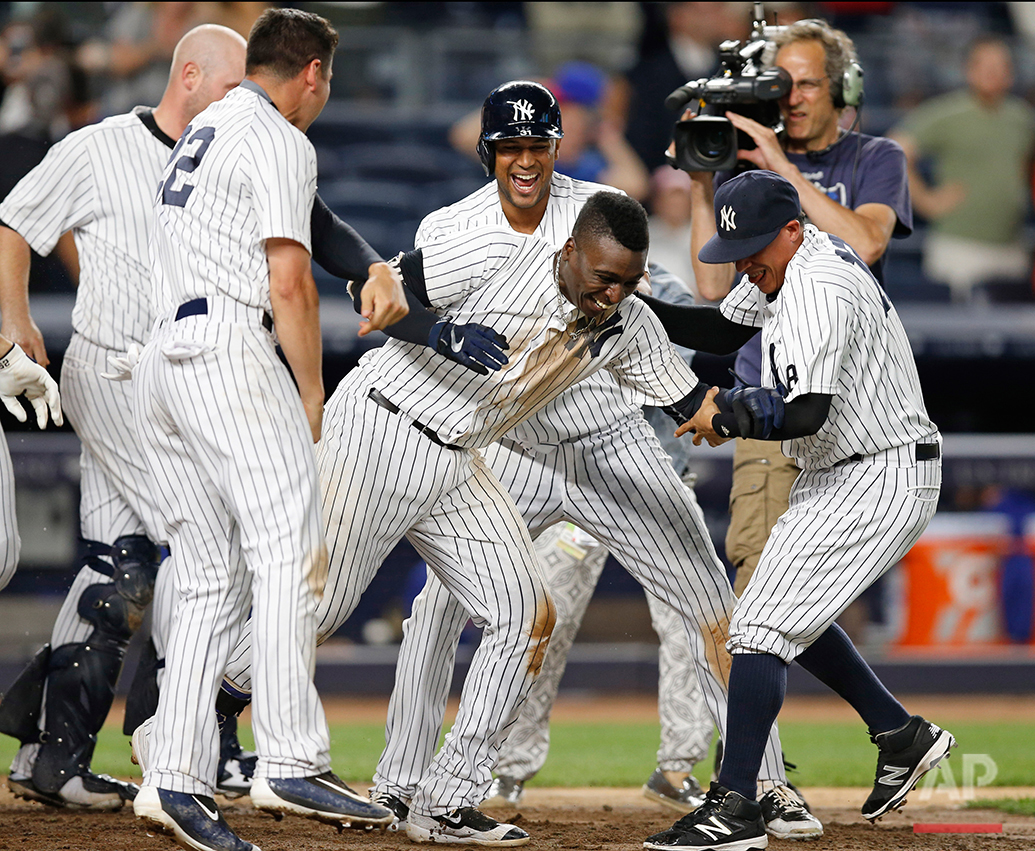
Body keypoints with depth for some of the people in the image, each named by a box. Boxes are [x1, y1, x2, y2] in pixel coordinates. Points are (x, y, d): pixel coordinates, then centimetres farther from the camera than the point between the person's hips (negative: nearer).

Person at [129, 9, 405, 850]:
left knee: (208, 579, 7)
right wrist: (312, 397, -3)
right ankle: (291, 761, -24)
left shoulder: (198, 135, 25)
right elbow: (288, 285, -11)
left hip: (160, 363, 9)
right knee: (290, 553, -14)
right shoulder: (278, 141, -4)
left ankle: (176, 777, 0)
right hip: (232, 356, -9)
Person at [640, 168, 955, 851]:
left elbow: (804, 413, -33)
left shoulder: (818, 288, -25)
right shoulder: (782, 259, 7)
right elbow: (724, 331, 19)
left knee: (762, 623, -14)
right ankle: (902, 735, 29)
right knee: (792, 613, 24)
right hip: (840, 479, 11)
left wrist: (723, 420, -17)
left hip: (877, 486, -11)